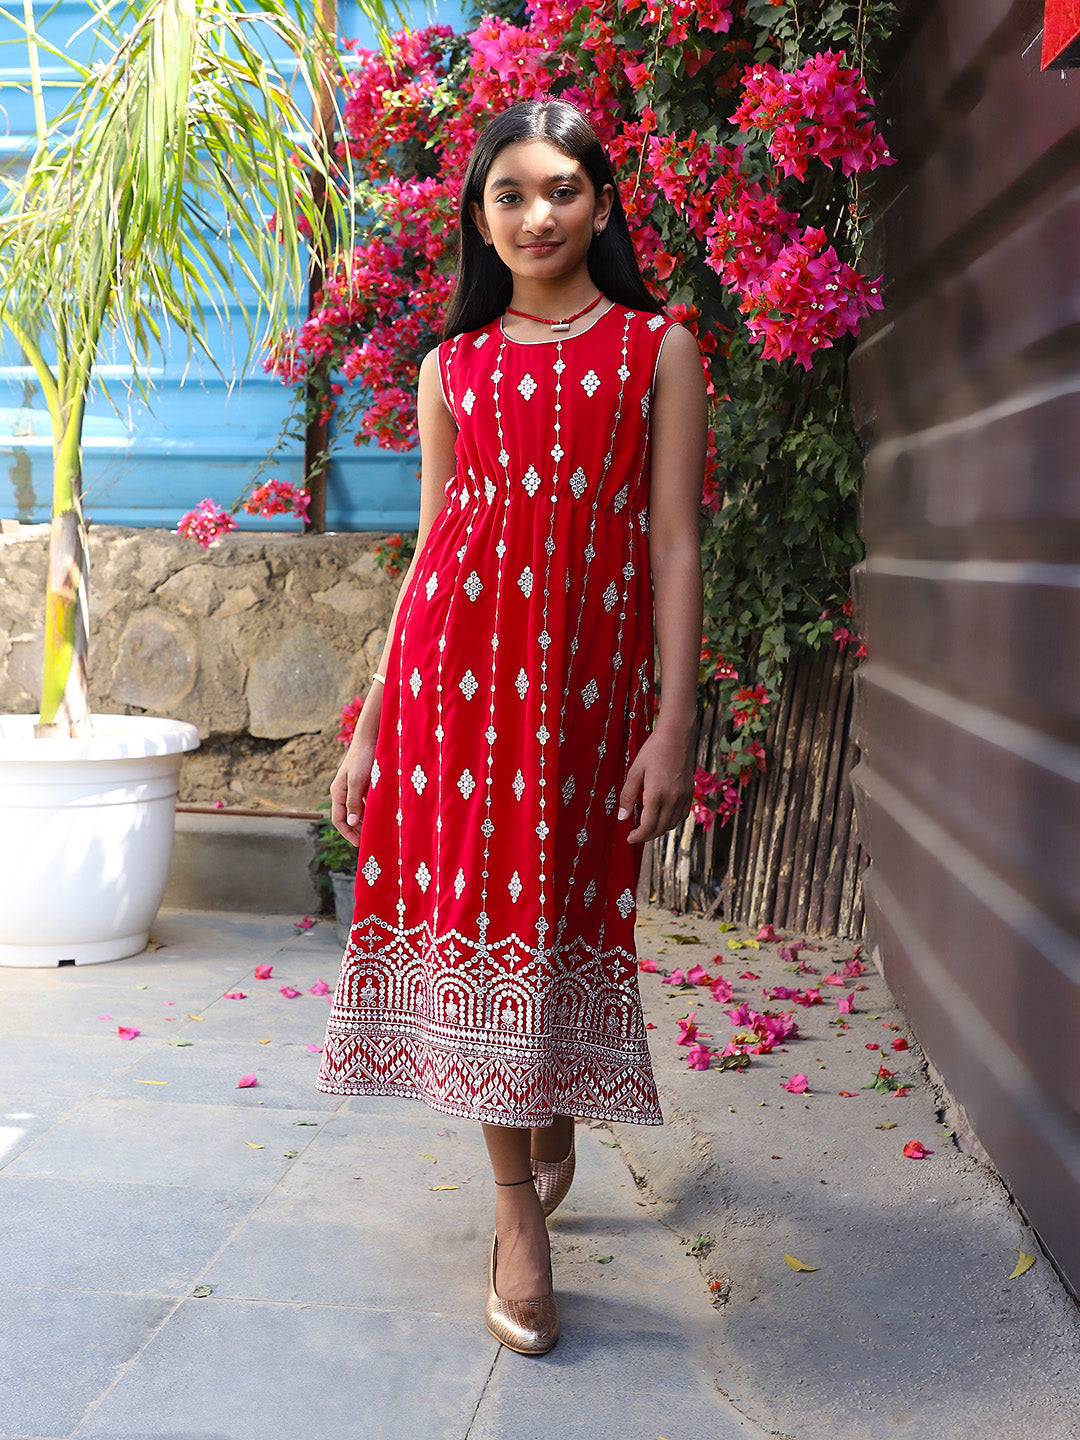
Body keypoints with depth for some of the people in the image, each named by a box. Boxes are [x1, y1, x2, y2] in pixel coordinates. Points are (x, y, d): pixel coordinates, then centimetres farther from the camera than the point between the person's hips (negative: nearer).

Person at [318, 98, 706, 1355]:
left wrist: (676, 723, -8)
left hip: (590, 655, -1)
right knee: (472, 900, -3)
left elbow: (674, 547, 0)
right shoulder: (454, 366, 13)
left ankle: (553, 1127, 31)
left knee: (562, 907, 3)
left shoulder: (658, 348, 7)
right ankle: (521, 1212, 5)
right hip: (458, 645, 2)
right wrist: (369, 729, 8)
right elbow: (426, 550, 12)